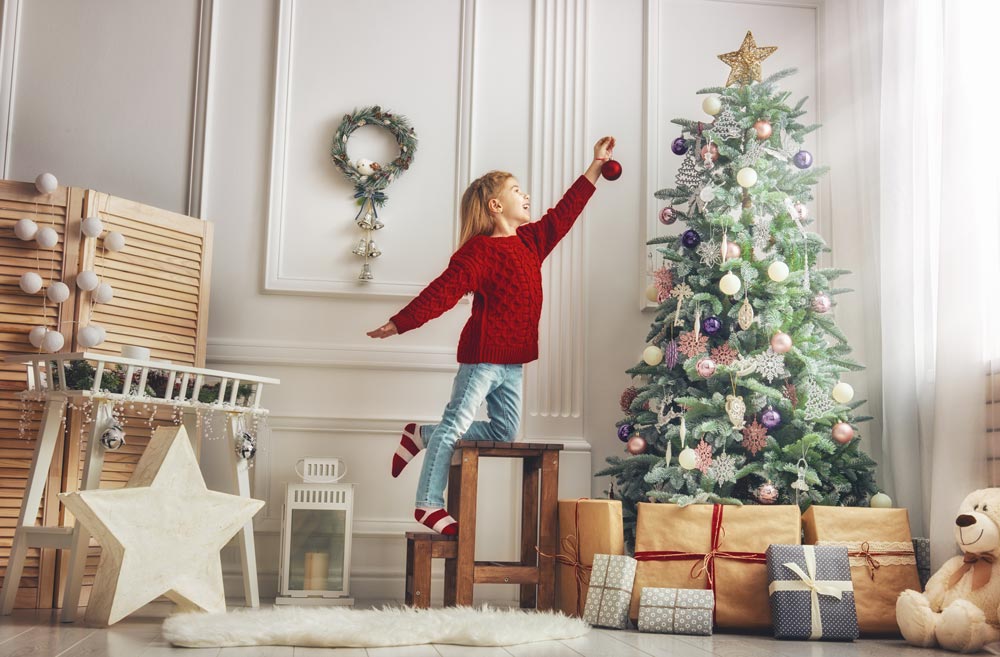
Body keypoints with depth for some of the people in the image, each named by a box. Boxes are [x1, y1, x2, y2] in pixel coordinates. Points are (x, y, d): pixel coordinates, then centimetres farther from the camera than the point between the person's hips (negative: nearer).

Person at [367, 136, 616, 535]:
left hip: (512, 359, 9)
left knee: (504, 433, 12)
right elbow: (442, 292, -18)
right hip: (483, 353, -9)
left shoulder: (531, 240, 12)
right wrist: (398, 324, -25)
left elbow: (564, 212, 21)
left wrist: (596, 166, 23)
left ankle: (423, 435, 22)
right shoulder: (479, 251, -13)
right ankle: (428, 502, 0)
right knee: (455, 425, -6)